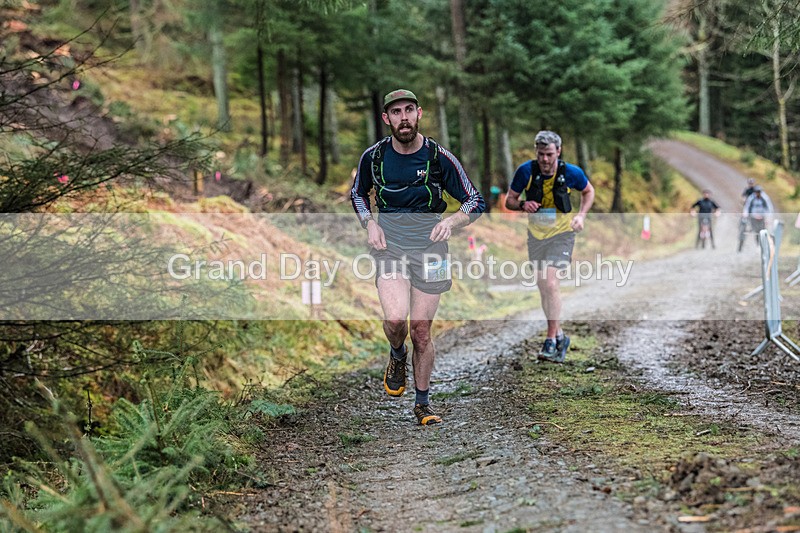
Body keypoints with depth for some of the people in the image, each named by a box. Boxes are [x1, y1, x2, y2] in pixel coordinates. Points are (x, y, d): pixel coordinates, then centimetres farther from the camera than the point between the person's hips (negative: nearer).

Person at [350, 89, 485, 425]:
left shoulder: (439, 158, -8)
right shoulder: (373, 156, -3)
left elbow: (476, 202, 0)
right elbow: (357, 193, 17)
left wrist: (450, 221, -19)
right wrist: (370, 224, -1)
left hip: (429, 247, 0)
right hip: (389, 245, 0)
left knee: (421, 332, 3)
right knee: (395, 319, -22)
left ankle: (423, 402, 22)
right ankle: (397, 355, 14)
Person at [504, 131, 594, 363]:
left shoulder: (572, 173, -15)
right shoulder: (525, 171, -14)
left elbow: (588, 191, 6)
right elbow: (509, 200, -2)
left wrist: (581, 215, -10)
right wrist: (522, 205, -24)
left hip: (562, 233, -3)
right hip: (536, 233, 3)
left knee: (550, 283, -18)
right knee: (542, 286, 10)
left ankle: (551, 342, -11)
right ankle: (559, 335, 27)